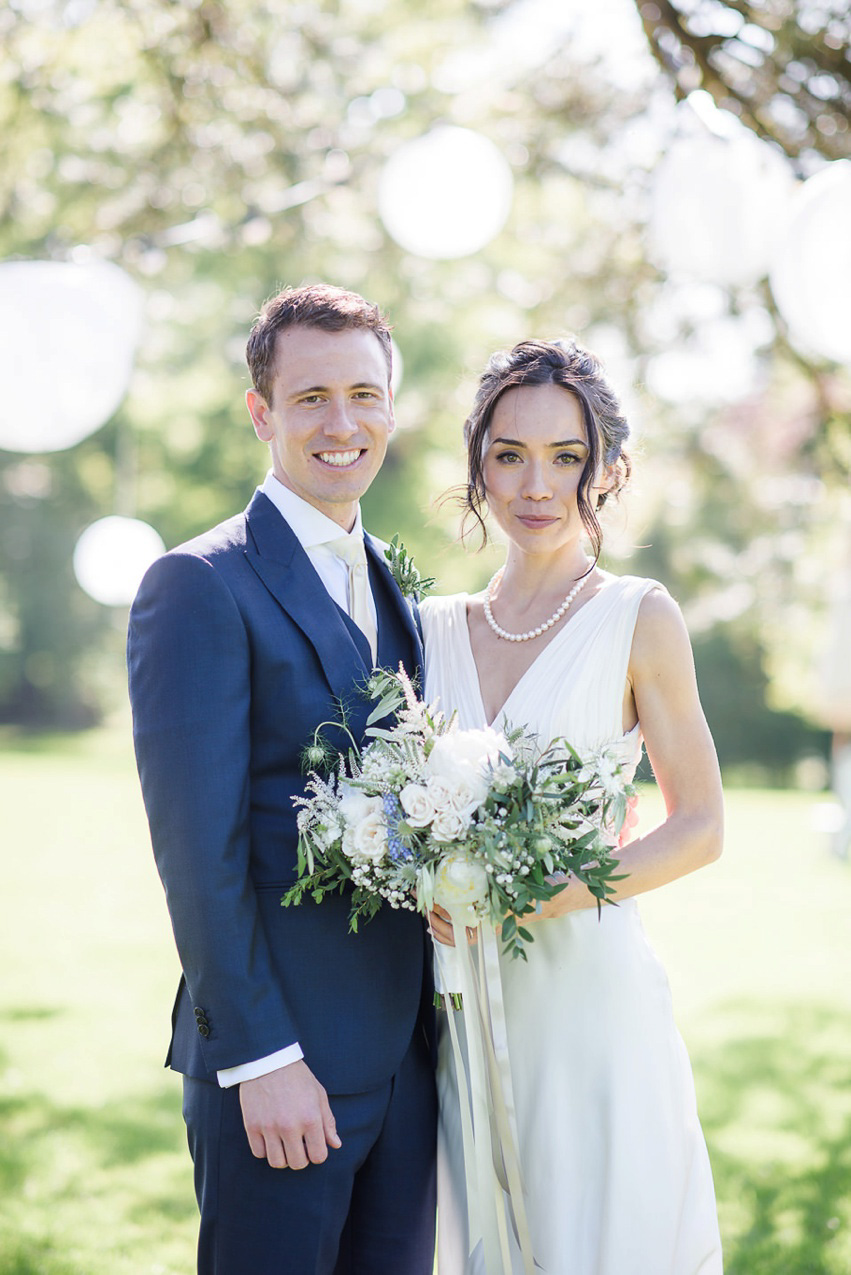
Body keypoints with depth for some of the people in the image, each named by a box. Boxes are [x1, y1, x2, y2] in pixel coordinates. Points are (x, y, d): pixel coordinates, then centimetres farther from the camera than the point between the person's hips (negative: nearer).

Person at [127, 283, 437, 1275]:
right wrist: (260, 1059, -17)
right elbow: (199, 850, -15)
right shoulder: (200, 585, -10)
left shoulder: (395, 587, 14)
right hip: (278, 1062, -7)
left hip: (405, 1058, 7)